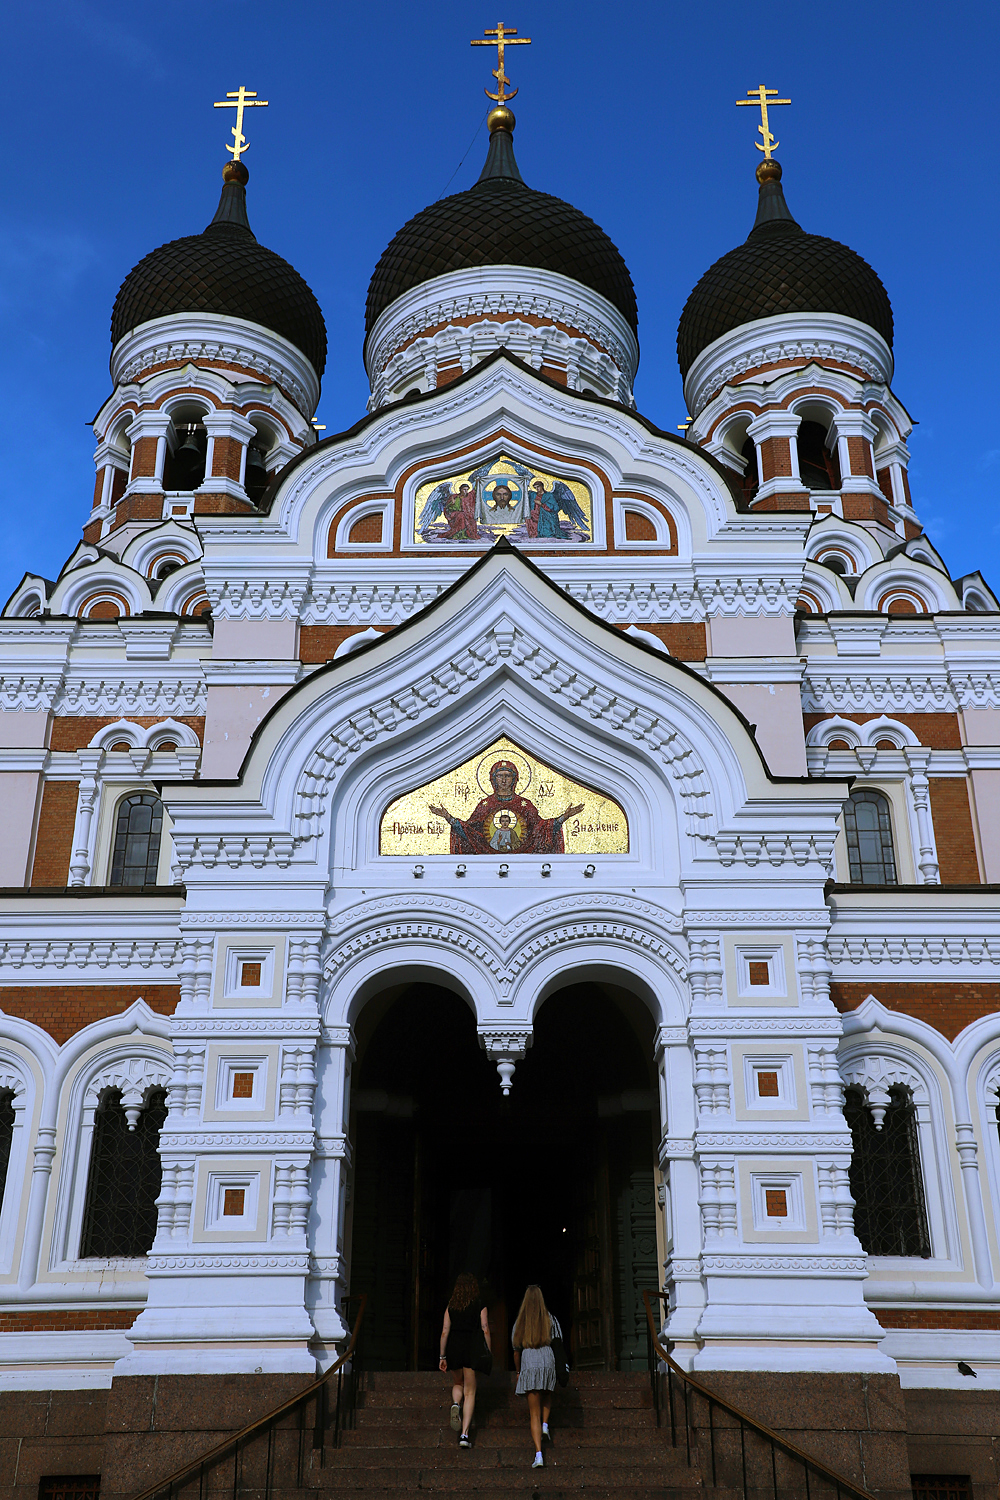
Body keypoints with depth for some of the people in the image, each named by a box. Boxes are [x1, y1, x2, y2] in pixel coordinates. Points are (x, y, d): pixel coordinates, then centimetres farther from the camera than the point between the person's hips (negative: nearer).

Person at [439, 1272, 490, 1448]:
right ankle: (464, 1434, -5)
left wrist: (442, 1356, 8)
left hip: (453, 1347, 2)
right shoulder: (480, 1304, 2)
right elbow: (485, 1330, -3)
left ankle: (456, 1404, -8)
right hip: (471, 1346, -2)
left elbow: (445, 1331, 4)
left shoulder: (451, 1304, 6)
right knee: (469, 1391, 4)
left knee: (457, 1383, 25)